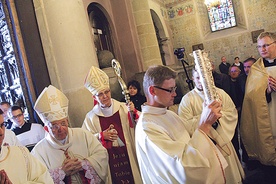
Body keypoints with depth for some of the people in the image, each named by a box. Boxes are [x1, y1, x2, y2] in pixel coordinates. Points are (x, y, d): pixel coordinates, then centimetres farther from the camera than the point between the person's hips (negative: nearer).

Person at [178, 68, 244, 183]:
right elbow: (185, 125, -17)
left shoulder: (220, 93, 0)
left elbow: (233, 114, -1)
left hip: (223, 140, 3)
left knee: (230, 173, 16)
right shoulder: (187, 99, -10)